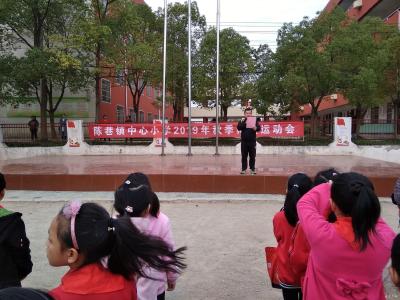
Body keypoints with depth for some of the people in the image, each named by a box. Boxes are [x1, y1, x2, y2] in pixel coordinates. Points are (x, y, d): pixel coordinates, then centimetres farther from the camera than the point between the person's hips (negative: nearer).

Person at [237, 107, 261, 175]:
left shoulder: (254, 120, 4)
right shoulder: (242, 121, 6)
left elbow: (259, 128, -6)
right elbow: (239, 128, -9)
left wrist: (256, 128, -28)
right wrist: (243, 122, -21)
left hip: (252, 141, 0)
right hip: (244, 141, 0)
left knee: (252, 156, 4)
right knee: (244, 156, 5)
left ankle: (252, 169, 12)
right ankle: (243, 169, 12)